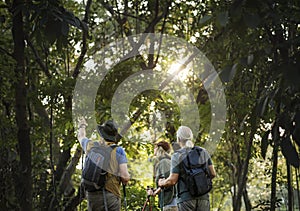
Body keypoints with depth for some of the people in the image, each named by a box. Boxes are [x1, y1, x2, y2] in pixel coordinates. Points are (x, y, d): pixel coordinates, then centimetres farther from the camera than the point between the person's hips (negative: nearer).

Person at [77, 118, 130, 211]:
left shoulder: (91, 146, 7)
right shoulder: (118, 151, -3)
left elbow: (81, 137, 32)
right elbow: (125, 177, -10)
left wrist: (82, 126, 53)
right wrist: (125, 180, 15)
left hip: (92, 196, 3)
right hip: (111, 196, -3)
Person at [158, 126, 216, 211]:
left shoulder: (177, 156, -6)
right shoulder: (203, 152, 7)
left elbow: (172, 181, -9)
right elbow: (213, 174, 9)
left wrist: (162, 183, 12)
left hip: (186, 198, -4)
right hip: (203, 197, 4)